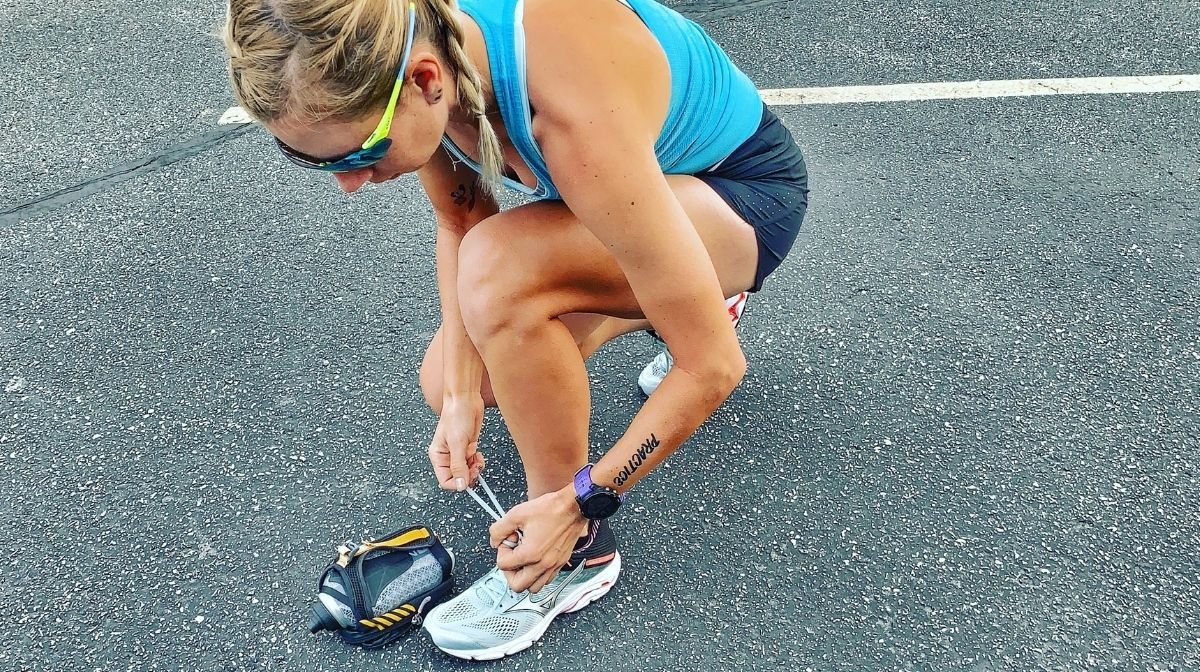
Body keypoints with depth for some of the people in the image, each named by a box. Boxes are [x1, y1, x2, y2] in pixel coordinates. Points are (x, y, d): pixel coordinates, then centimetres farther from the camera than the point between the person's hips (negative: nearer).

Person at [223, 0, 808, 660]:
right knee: (449, 380, 3)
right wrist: (461, 395, -11)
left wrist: (581, 503, -24)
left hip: (747, 191, -7)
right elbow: (460, 222, -4)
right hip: (635, 183, 7)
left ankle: (576, 551, -13)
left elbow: (715, 366, -33)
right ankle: (665, 302, 21)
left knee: (499, 268, -34)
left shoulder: (575, 115, -41)